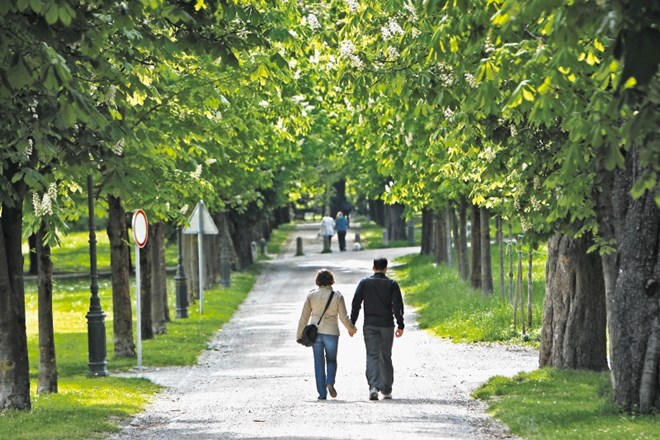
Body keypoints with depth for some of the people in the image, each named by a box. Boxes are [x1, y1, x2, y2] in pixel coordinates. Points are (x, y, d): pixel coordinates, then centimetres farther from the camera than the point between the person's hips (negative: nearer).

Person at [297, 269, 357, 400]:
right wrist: (351, 329, 16)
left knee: (319, 363, 8)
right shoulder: (337, 296, -5)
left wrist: (299, 334, 10)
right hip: (331, 332, -1)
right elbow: (344, 317, -2)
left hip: (315, 332, 1)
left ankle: (322, 393, 4)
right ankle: (330, 382, -11)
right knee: (331, 360, 15)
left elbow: (304, 317, 1)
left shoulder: (311, 295, -2)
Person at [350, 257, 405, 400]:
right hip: (387, 325, 0)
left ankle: (373, 386, -24)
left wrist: (352, 323, 3)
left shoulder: (364, 283, 3)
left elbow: (356, 303, -1)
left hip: (369, 325, 0)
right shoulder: (392, 284, 0)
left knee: (372, 355, -4)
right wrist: (400, 325, -3)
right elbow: (397, 305, -5)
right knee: (385, 357, 11)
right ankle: (386, 390, 17)